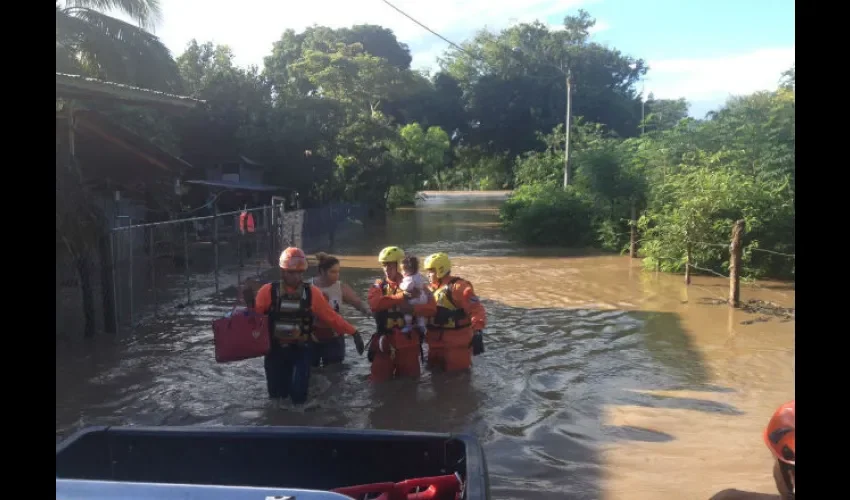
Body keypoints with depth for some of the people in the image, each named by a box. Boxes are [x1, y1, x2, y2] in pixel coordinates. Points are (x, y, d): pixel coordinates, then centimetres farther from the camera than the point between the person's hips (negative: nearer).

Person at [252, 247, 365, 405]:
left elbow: (331, 316, -2)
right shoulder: (268, 291, -8)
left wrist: (353, 332, -6)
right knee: (276, 394, 10)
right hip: (275, 350, 0)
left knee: (298, 395, -9)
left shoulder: (311, 292, -4)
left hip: (301, 350, 0)